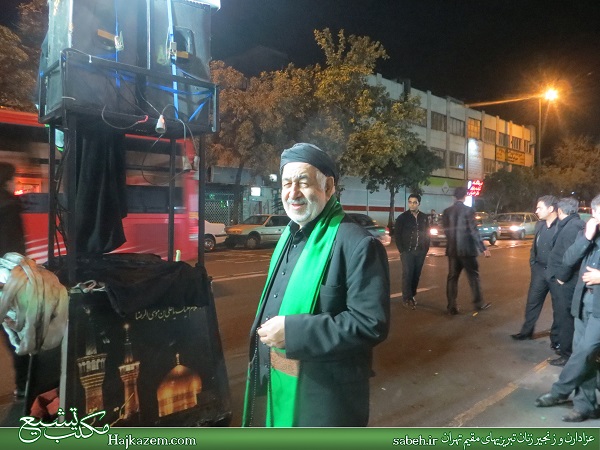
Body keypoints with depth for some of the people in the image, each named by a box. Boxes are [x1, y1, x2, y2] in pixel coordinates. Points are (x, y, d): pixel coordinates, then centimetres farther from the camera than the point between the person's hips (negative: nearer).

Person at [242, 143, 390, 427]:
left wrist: (293, 331, -26)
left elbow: (371, 324, -25)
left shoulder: (357, 244, -21)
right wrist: (265, 331, 8)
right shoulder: (289, 236, 9)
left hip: (324, 394, -7)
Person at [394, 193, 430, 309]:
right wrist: (401, 250, -7)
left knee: (416, 275, 6)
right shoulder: (402, 217, -2)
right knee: (407, 274, -6)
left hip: (420, 252, 3)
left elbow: (427, 234, 12)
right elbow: (397, 234, -1)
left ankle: (412, 295, 17)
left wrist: (426, 249, 3)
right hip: (407, 251, -3)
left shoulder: (424, 217, 7)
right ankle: (407, 298, 0)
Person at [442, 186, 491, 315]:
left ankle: (452, 307, 8)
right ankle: (479, 303, 20)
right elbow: (474, 231, -13)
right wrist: (483, 248, -8)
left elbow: (446, 230, 7)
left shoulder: (446, 212, 2)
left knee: (452, 278, 7)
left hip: (452, 250, 4)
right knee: (474, 276, 11)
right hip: (467, 249, -4)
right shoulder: (468, 210, -10)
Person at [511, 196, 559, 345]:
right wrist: (533, 264, 9)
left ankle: (556, 338, 23)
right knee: (532, 302, 13)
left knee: (558, 307, 10)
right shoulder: (539, 225, 6)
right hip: (540, 270, 6)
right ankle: (526, 331, 27)